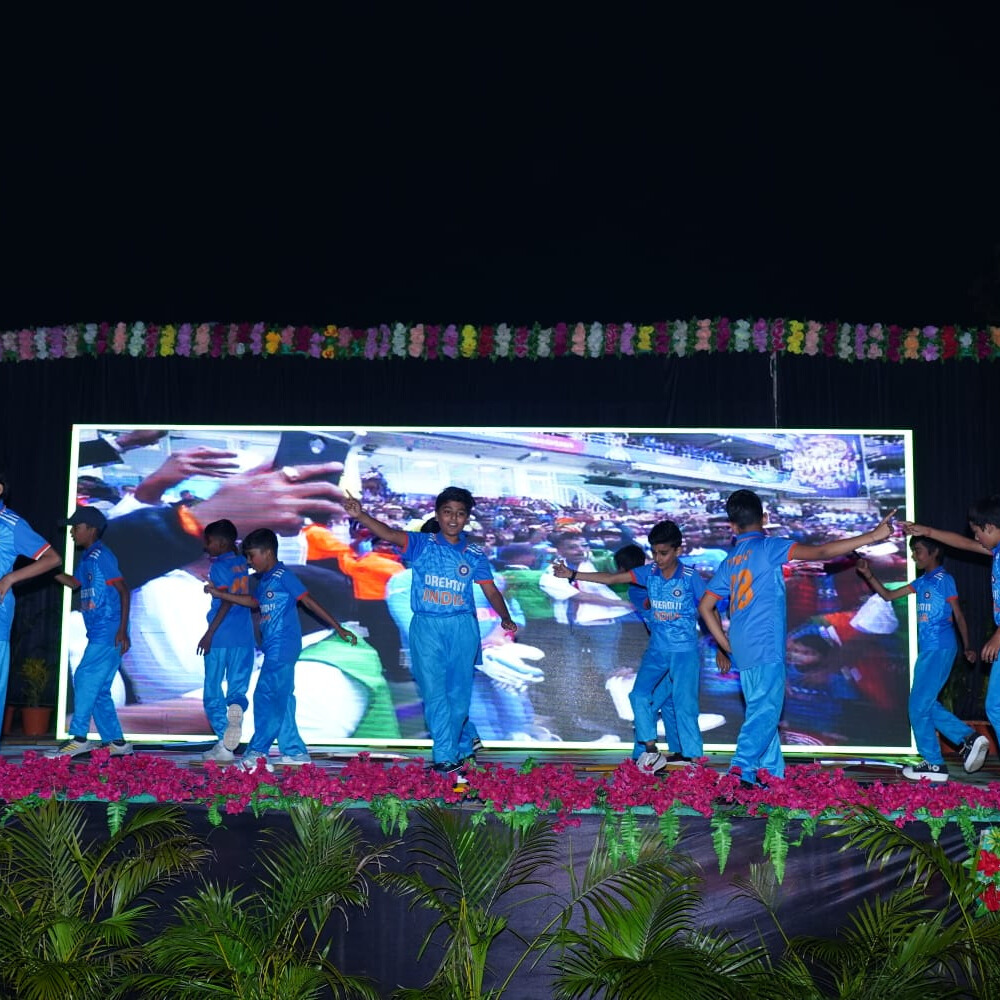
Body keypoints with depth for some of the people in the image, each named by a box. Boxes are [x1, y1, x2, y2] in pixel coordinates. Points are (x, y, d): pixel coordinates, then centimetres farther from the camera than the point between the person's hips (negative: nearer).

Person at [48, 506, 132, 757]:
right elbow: (75, 583, 32)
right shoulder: (86, 558, 16)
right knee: (98, 689, 9)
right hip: (98, 634, 9)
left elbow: (123, 590, -14)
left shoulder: (101, 556, -10)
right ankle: (116, 742, 14)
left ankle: (79, 738, -7)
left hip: (109, 633, -9)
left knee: (85, 679, -10)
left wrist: (123, 630, -19)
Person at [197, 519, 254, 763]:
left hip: (220, 637, -6)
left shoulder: (220, 566, -7)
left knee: (213, 689, 5)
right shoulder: (241, 564, 12)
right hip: (244, 637, 6)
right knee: (238, 687, 10)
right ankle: (236, 707, -25)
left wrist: (209, 633, -16)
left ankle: (224, 746, 4)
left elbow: (227, 601, -16)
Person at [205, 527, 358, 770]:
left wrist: (338, 628, -12)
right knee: (281, 698, 11)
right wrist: (219, 593, 34)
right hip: (274, 648, 9)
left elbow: (309, 602, -11)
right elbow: (253, 602, 35)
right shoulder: (262, 581, 16)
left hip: (283, 646, -9)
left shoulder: (283, 576, -9)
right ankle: (294, 751, 18)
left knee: (266, 695, -10)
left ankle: (257, 752, -8)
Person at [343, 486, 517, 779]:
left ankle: (451, 753, 25)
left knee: (459, 693, 7)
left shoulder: (475, 554, 6)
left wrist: (505, 618, -10)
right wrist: (361, 516, -35)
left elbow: (491, 590, 7)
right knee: (434, 693, -2)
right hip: (427, 628, -1)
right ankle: (448, 757, 3)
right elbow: (391, 534, -17)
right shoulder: (422, 544, -1)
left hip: (462, 628, 2)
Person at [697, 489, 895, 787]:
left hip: (742, 651, 7)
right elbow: (820, 552, -13)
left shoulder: (729, 562, 16)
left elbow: (705, 607, 17)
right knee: (765, 712, -10)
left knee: (760, 711, 13)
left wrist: (725, 645, 20)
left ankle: (771, 771, 14)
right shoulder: (767, 547, -3)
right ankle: (741, 771, -20)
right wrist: (871, 536, -11)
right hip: (766, 648, -7)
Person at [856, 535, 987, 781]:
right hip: (928, 649, 8)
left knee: (919, 706, -5)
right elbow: (888, 595, 18)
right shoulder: (922, 582, 16)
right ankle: (969, 738, 10)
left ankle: (934, 764, 3)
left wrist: (967, 647, -9)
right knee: (927, 705, 10)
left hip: (939, 650, -8)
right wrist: (868, 575, 6)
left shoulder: (944, 579, -5)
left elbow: (958, 615, -5)